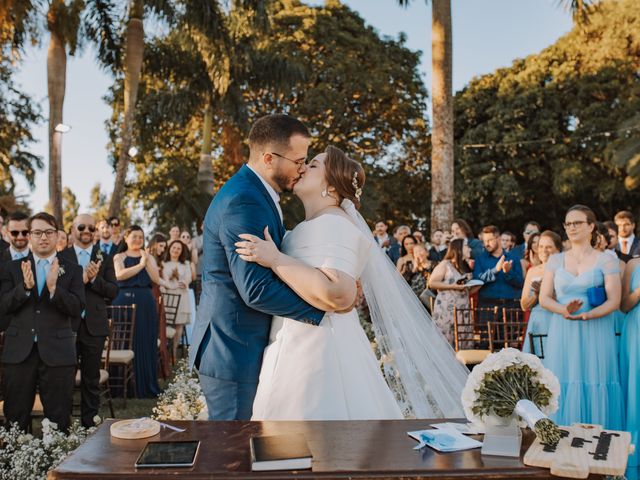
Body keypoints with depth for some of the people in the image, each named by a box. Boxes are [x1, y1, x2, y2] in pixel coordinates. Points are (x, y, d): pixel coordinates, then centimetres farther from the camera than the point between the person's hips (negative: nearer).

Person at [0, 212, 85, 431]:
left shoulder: (72, 270, 4)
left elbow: (77, 308, -6)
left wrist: (54, 288, -21)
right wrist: (25, 287, -17)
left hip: (57, 353, -1)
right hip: (18, 351, 2)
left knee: (59, 420, 5)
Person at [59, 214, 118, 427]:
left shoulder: (104, 259, 8)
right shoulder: (61, 257, 4)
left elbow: (113, 292, 1)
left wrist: (94, 279, -14)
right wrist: (79, 280, -17)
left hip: (94, 327, 1)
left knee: (91, 380, 8)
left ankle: (89, 425, 18)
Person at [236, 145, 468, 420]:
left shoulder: (331, 224, -15)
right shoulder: (317, 225, 16)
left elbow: (339, 294, -29)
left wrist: (274, 259, -26)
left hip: (319, 352, -10)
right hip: (306, 347, 10)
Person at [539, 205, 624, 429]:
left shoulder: (606, 260, 4)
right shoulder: (555, 261, 12)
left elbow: (614, 301, -4)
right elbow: (544, 298, 5)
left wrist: (587, 315, -21)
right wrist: (564, 310, -15)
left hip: (595, 334, -2)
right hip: (562, 334, 2)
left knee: (594, 384, -4)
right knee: (563, 386, 0)